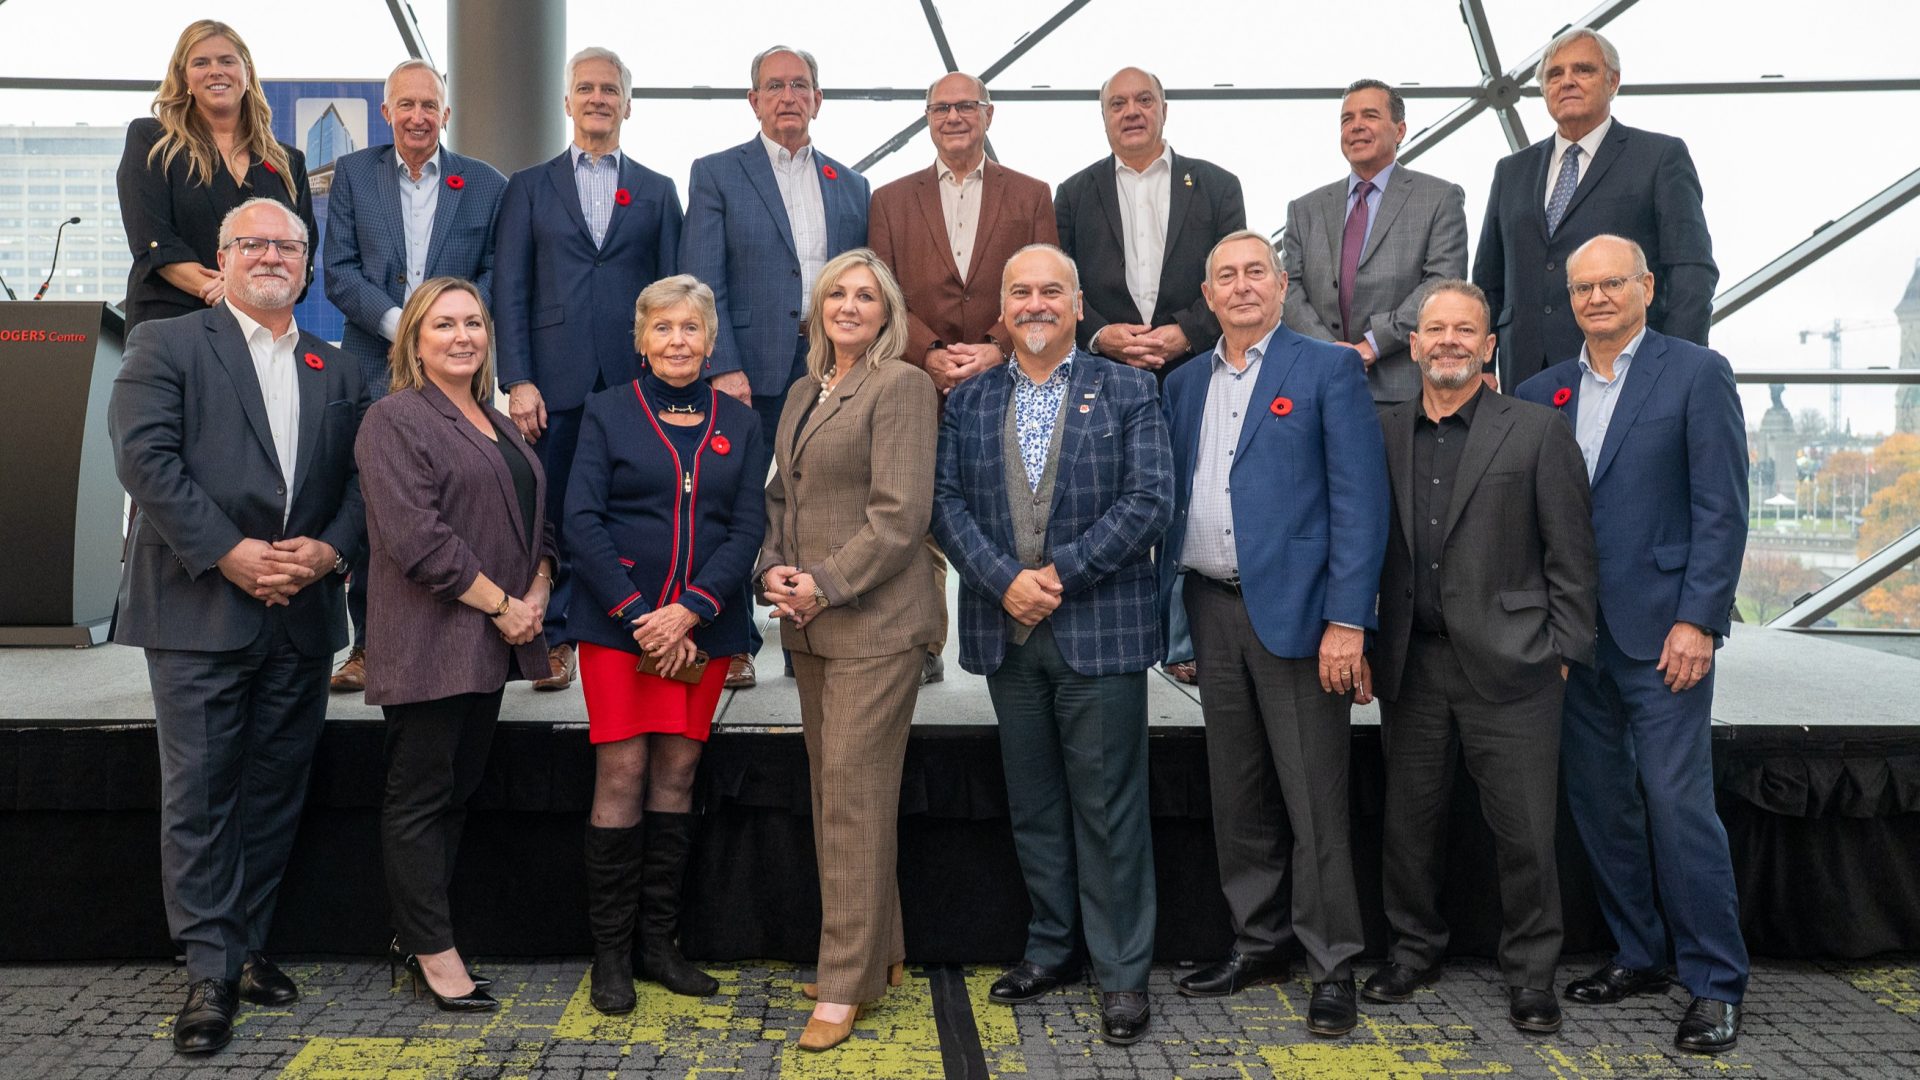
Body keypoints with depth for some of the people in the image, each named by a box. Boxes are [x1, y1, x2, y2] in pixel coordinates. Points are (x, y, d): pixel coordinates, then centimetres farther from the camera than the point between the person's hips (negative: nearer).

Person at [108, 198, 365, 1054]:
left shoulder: (336, 371, 15)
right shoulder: (164, 345, 3)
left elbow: (363, 477, 9)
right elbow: (144, 455, -9)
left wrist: (331, 548, -9)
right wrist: (226, 552, -16)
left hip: (303, 614, 4)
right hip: (200, 608, -4)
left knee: (276, 790, 10)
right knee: (198, 792, -1)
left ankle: (248, 945, 23)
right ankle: (211, 973, 6)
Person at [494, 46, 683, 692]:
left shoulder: (657, 192, 14)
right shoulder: (529, 188, 12)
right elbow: (509, 292, 5)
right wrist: (517, 381, -5)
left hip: (636, 382, 0)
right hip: (555, 379, 0)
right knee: (551, 516, 2)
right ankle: (553, 640, 13)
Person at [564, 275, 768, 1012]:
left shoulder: (739, 423, 9)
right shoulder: (608, 412, 3)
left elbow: (748, 528, 2)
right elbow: (582, 520, -4)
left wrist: (690, 611, -12)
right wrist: (640, 617, -12)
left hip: (703, 626, 2)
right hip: (617, 622, -2)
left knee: (677, 771, 6)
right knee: (621, 773, -4)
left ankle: (658, 939, 17)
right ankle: (609, 950, 7)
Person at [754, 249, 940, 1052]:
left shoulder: (901, 386, -7)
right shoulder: (804, 392, 17)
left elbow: (900, 513, -14)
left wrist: (825, 585, -15)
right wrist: (772, 567, 1)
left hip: (874, 623, -8)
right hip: (809, 625, 8)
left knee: (854, 796, -5)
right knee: (831, 792, 12)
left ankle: (846, 985, 5)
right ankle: (879, 953, 25)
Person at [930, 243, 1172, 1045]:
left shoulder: (1128, 391, 2)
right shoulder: (968, 401, 10)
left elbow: (1149, 501, -8)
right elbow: (947, 503, 2)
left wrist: (1060, 573, -14)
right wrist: (1005, 580, -13)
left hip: (1101, 628, -3)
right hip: (1005, 631, 4)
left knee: (1108, 804, 1)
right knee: (1032, 801, 13)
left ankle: (1122, 970, 12)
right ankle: (1051, 947, 27)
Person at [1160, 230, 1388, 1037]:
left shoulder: (1328, 370, -1)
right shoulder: (1185, 385, 15)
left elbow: (1360, 500, -8)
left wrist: (1347, 620, -15)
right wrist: (1168, 613, 7)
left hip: (1294, 608, -5)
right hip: (1211, 607, 5)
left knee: (1314, 798, -1)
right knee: (1237, 793, 13)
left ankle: (1332, 967, 11)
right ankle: (1257, 944, 26)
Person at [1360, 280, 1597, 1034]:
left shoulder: (1538, 432, 0)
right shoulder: (1383, 433, 9)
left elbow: (1571, 555, -1)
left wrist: (1562, 654, -4)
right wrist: (1362, 646, 6)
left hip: (1508, 666, -3)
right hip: (1412, 667, 3)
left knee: (1524, 829, 2)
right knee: (1409, 821, 12)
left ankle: (1531, 971, 19)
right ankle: (1414, 949, 29)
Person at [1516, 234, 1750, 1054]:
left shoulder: (1697, 373, -2)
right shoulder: (1541, 392, 12)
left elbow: (1722, 508, -7)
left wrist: (1697, 620, -13)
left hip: (1662, 626, -5)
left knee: (1677, 802, -6)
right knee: (1598, 800, 11)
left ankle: (1715, 983, 7)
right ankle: (1637, 955, 26)